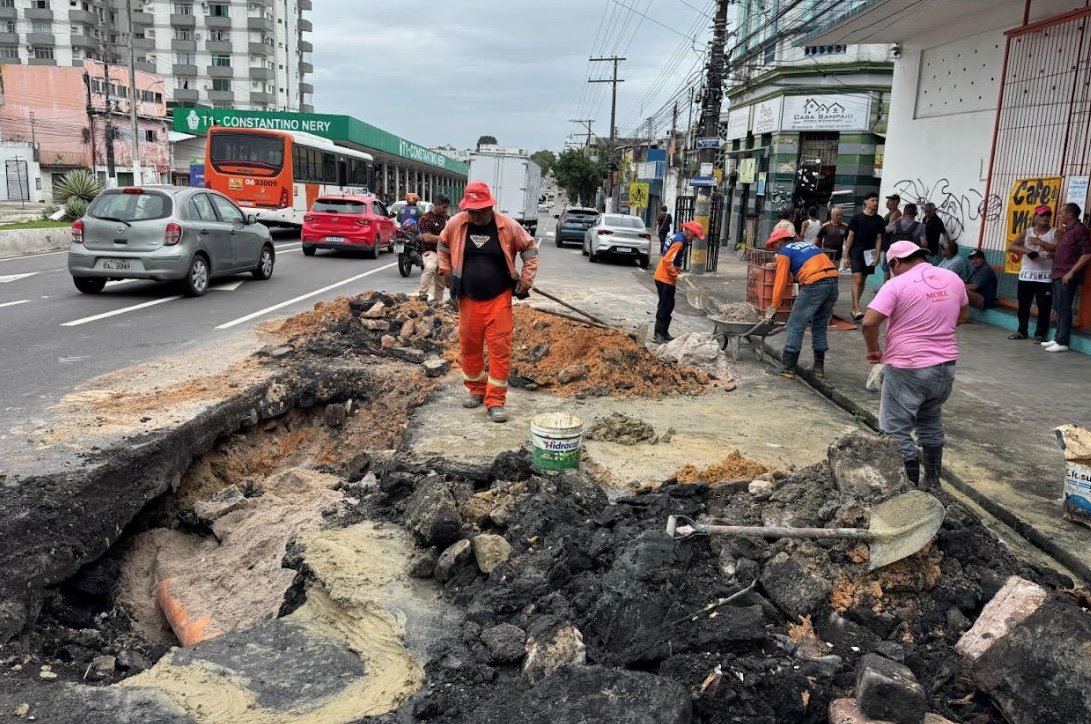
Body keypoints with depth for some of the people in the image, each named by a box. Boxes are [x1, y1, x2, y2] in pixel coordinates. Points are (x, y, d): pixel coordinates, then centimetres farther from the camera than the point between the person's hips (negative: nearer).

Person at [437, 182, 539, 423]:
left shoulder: (508, 226, -10)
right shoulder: (455, 224, -4)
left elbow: (530, 249, 4)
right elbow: (443, 245, 17)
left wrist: (526, 279, -1)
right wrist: (445, 271, 10)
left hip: (499, 299, -2)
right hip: (468, 299, 3)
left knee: (500, 349, -5)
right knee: (469, 346, 11)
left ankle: (495, 401, 1)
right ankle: (476, 389, 32)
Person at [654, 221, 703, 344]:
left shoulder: (678, 238, 13)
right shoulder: (679, 241, -17)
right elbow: (667, 260, -24)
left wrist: (677, 271, 15)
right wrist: (676, 275, -17)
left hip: (666, 278, 10)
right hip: (665, 278, -10)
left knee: (669, 306, 14)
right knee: (665, 306, -6)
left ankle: (664, 332, 19)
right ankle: (659, 334, -3)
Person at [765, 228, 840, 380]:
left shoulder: (784, 253, 8)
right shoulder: (808, 244, 28)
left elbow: (781, 281, 3)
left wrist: (773, 307, 9)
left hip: (815, 283, -7)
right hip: (833, 280, 7)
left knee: (795, 326, 1)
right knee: (820, 326, 19)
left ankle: (788, 368, 1)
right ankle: (819, 367, 24)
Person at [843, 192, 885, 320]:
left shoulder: (879, 220, 5)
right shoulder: (857, 218, -3)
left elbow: (879, 238, 6)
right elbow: (850, 237, -2)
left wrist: (877, 255, -4)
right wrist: (846, 256, -4)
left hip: (869, 254, 4)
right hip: (856, 253, -4)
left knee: (863, 281, 10)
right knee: (857, 280, -13)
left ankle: (854, 308, 20)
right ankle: (857, 310, -20)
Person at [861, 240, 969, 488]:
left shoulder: (897, 285, -14)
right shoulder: (953, 279, 6)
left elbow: (869, 322, -22)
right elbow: (964, 315, 20)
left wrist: (874, 349, -6)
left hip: (908, 369, -7)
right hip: (945, 366, 7)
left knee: (896, 431, 2)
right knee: (931, 423, 24)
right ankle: (931, 480, 34)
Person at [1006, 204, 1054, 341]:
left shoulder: (1055, 233, 0)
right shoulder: (1027, 232, 7)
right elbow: (1011, 247, -4)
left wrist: (1041, 242, -22)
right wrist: (1026, 250, -20)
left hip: (1045, 277, -2)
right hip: (1026, 275, 3)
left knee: (1043, 307, -2)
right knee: (1023, 305, 10)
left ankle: (1040, 333, 7)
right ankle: (1021, 331, 22)